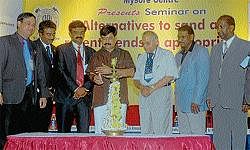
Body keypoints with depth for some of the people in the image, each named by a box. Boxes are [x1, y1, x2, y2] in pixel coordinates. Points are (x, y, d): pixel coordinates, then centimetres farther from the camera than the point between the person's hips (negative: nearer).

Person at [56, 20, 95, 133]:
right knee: (63, 132, 2)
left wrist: (85, 88, -8)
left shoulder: (91, 52, 16)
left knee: (84, 131, -2)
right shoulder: (62, 50, 6)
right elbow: (62, 72, -5)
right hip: (66, 95, -2)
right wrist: (75, 89, -12)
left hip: (85, 95, 2)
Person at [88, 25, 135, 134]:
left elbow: (131, 72, -2)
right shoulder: (96, 56, 17)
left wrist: (111, 71, -12)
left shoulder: (124, 55, 12)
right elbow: (91, 74, 14)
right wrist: (95, 78, -10)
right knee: (100, 132, -3)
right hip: (100, 100, 1)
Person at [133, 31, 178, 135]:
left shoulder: (167, 55, 2)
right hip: (144, 95, 5)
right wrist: (141, 87, -6)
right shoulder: (141, 58, 18)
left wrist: (152, 88, -13)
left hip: (161, 95, -5)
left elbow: (170, 76, -9)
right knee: (145, 130, 4)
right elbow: (136, 78, 16)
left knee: (161, 131, -7)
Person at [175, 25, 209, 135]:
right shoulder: (178, 56, 17)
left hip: (195, 104, -7)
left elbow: (203, 79, -13)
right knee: (184, 135, 9)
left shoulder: (201, 52, -6)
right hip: (181, 104, 7)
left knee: (197, 135, -5)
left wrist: (196, 101, -17)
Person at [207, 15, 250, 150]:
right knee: (219, 139, 8)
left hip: (237, 102, -5)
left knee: (238, 137, 1)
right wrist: (209, 97, 9)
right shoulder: (215, 49, 16)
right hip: (217, 102, 5)